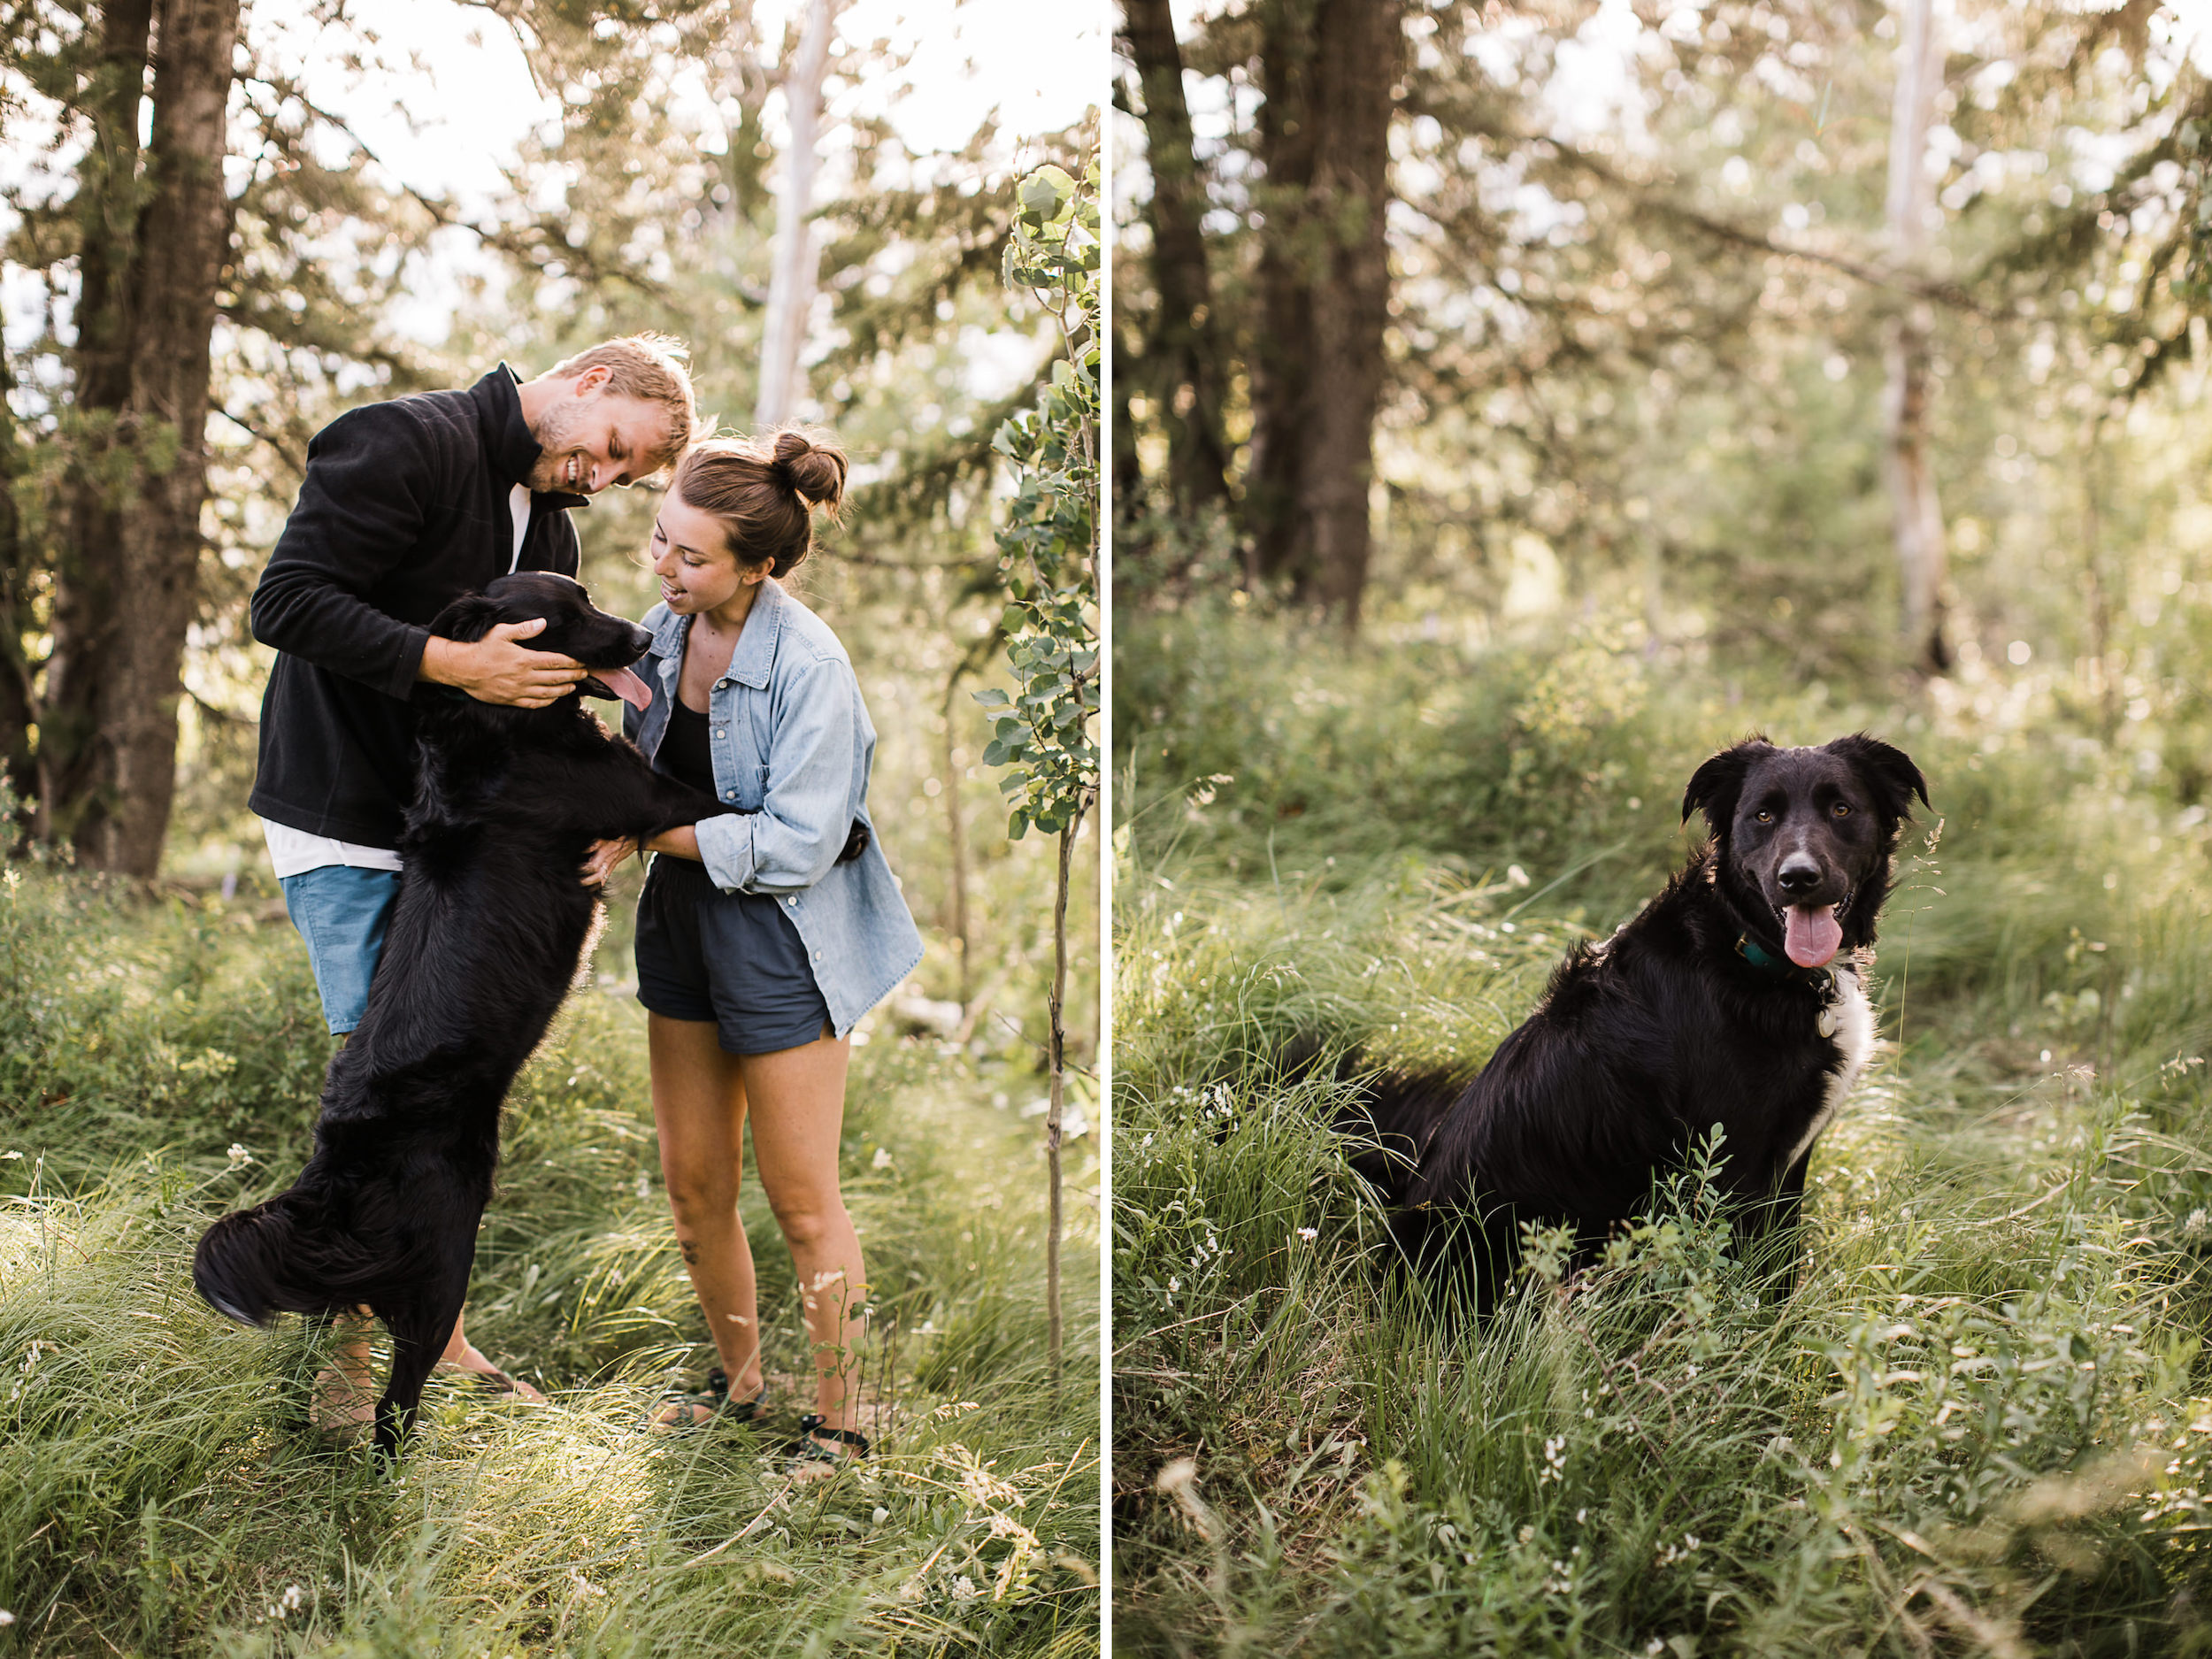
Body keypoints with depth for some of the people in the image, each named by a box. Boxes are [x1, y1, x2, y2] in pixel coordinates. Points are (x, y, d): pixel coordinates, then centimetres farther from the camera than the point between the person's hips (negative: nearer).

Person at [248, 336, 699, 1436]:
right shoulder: (406, 445, -14)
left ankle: (438, 1337, 21)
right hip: (346, 829, -8)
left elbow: (544, 708, 14)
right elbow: (287, 603, -22)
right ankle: (353, 1359, 5)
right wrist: (454, 663, -28)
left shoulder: (550, 529, 11)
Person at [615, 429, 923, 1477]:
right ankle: (738, 1379, 36)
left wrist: (656, 832, -19)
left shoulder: (808, 665, -23)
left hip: (781, 940, -7)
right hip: (683, 923, 7)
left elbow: (796, 843, -23)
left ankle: (837, 1420, 19)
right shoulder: (666, 627, 0)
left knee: (802, 1202, 3)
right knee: (693, 1186, 15)